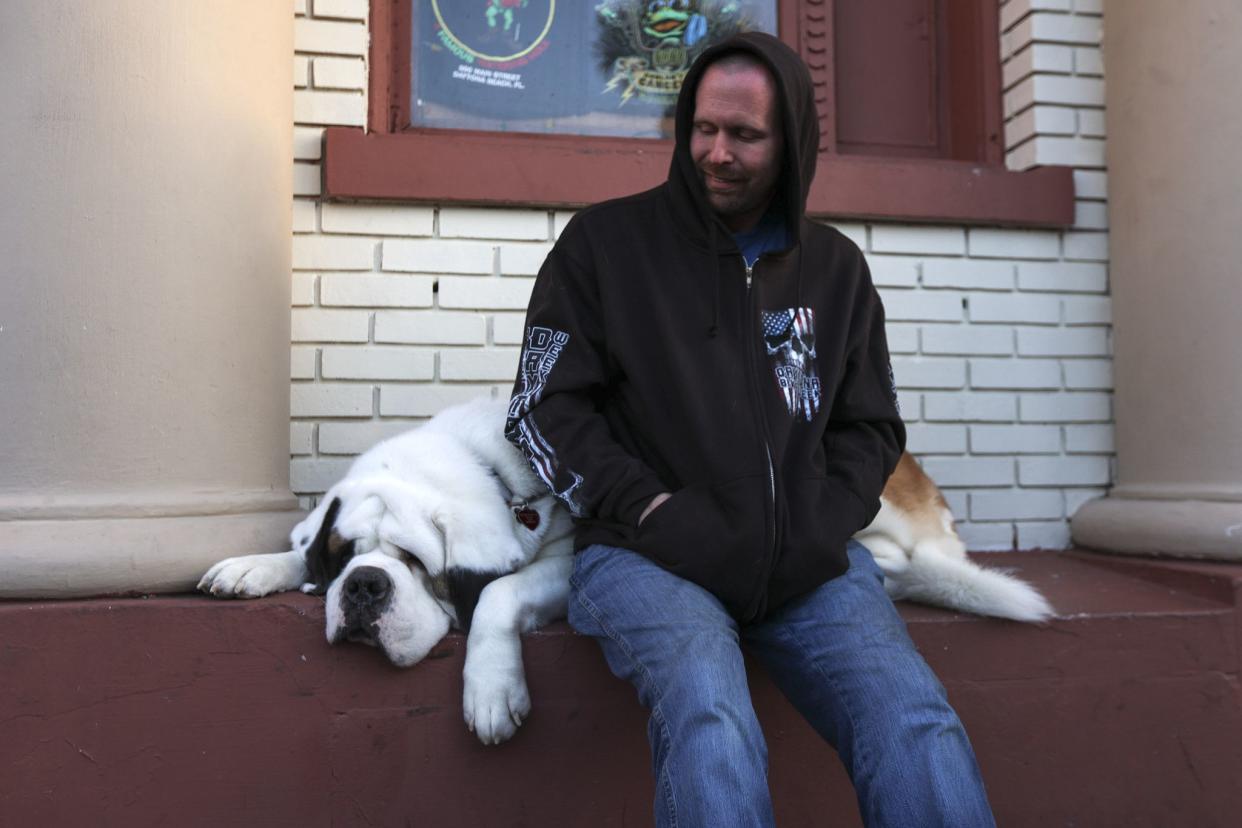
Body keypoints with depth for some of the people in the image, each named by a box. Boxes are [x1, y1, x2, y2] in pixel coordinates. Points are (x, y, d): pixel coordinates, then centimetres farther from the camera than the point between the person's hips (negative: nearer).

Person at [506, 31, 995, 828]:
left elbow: (872, 427, 18)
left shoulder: (836, 268, 16)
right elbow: (545, 406, 2)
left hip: (807, 561, 3)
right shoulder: (606, 240, 6)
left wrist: (820, 529, -2)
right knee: (712, 726, -34)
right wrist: (655, 509, -11)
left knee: (923, 732, -24)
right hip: (645, 553, -2)